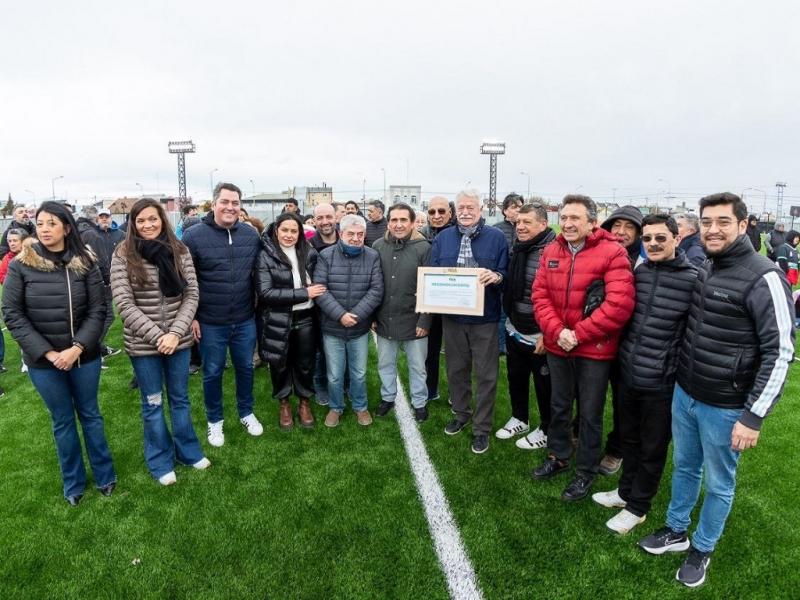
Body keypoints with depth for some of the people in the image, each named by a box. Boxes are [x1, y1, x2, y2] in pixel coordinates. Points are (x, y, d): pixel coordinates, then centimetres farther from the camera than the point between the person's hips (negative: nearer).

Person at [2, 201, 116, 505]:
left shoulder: (85, 263, -6)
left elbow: (97, 310, -7)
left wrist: (77, 348, -17)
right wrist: (46, 352, -14)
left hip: (85, 356, 0)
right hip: (42, 361, 0)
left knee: (90, 414, 15)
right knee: (62, 420, 13)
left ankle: (104, 475, 31)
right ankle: (73, 483, 31)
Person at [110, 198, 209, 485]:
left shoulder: (180, 251, -2)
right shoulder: (123, 255, -8)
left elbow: (192, 295, -4)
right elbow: (124, 304, -12)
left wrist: (175, 333, -15)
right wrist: (157, 336, -18)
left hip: (179, 340, 2)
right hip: (143, 343, -2)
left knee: (180, 398, 17)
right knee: (152, 404, 12)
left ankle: (188, 450, 35)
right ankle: (160, 460, 30)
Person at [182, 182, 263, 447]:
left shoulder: (251, 234, 0)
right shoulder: (194, 235, -10)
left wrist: (259, 306, 10)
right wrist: (190, 316, -8)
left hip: (245, 320, 3)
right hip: (210, 322, -3)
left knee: (245, 368, 17)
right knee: (212, 373, 12)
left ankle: (246, 413, 38)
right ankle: (214, 421, 32)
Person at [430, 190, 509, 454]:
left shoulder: (496, 237, -2)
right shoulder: (443, 237, 7)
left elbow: (506, 273, -4)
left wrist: (495, 276, -25)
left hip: (484, 318, -3)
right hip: (452, 316, 3)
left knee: (485, 373, 5)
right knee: (456, 368, 17)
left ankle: (482, 427, 19)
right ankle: (460, 413, 38)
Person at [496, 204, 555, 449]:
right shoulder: (516, 248, 4)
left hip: (539, 336, -7)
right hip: (514, 330, 8)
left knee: (544, 384, 11)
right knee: (515, 377, 22)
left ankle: (546, 431, 31)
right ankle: (519, 419, 44)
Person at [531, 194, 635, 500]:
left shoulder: (612, 252, -14)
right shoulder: (551, 251, 3)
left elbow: (619, 305, -21)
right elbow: (540, 294, 0)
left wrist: (578, 334, -18)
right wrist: (556, 331, -15)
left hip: (594, 349, -5)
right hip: (557, 346, 5)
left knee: (590, 414, 10)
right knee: (559, 406, 21)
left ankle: (586, 471, 30)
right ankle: (558, 456, 42)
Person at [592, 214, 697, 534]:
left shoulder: (694, 279, -14)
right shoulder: (639, 272, 3)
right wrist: (622, 356, 10)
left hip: (661, 383, -5)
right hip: (628, 375, 6)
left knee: (652, 449, 13)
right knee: (629, 438, 23)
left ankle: (637, 507, 31)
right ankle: (625, 490, 43)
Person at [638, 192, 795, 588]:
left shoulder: (763, 279, -18)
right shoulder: (703, 271, 4)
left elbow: (780, 352, -17)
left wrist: (754, 416, -17)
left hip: (724, 408, -6)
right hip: (684, 395, 6)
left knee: (718, 484, 14)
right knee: (684, 467, 22)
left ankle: (702, 549, 34)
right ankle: (676, 531, 41)